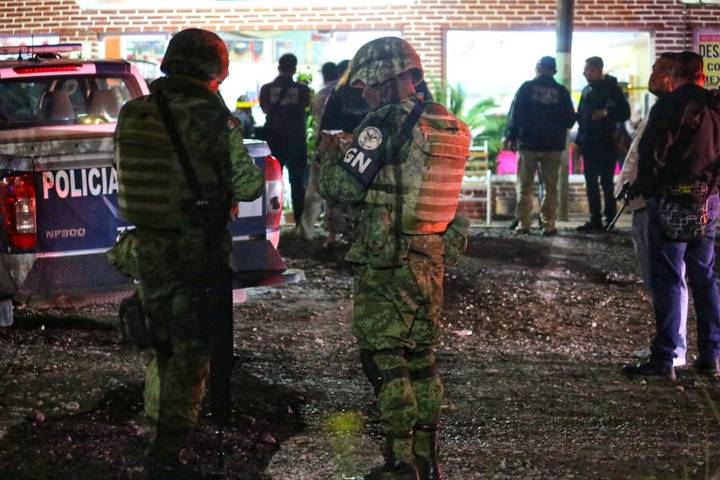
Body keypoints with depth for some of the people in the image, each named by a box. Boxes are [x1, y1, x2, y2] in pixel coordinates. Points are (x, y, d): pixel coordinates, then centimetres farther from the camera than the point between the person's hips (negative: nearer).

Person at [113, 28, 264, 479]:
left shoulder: (132, 116, 0)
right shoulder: (214, 119, -15)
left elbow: (127, 177, 12)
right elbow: (248, 186, -10)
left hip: (147, 246, 5)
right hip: (197, 250, -5)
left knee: (161, 339, 22)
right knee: (191, 348, 3)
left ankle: (160, 416, 36)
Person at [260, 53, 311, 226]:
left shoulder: (267, 88, -7)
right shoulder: (302, 89, -10)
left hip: (273, 141, 1)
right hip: (296, 140, -1)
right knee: (297, 182, 6)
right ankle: (300, 222, 4)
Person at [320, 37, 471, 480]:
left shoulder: (385, 122, -15)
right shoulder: (451, 126, 8)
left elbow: (343, 187, -15)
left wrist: (331, 158, 6)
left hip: (385, 261, -7)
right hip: (431, 259, 7)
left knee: (384, 360, 1)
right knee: (422, 357, 15)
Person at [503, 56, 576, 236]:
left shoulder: (526, 88, -4)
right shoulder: (561, 91, 1)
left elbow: (515, 115, -5)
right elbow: (570, 119, 4)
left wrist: (510, 137, 3)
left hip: (528, 144, -1)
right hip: (553, 146, 1)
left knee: (525, 186, 6)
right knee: (551, 187, 7)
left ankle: (523, 223, 3)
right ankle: (548, 224, 2)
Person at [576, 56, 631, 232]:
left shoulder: (611, 88, -4)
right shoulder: (587, 90, 15)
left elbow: (624, 112, -9)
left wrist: (607, 112, -26)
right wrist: (579, 141, 12)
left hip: (606, 144, -7)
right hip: (589, 144, 7)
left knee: (607, 183, -5)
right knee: (591, 183, 5)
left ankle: (610, 220, -1)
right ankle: (595, 220, 9)